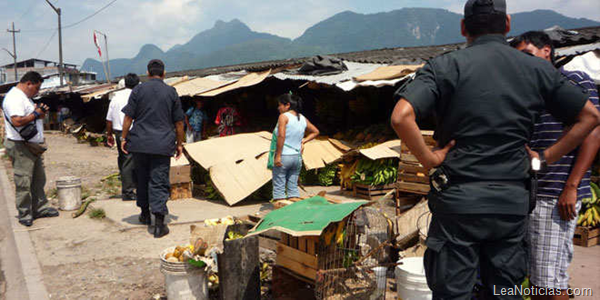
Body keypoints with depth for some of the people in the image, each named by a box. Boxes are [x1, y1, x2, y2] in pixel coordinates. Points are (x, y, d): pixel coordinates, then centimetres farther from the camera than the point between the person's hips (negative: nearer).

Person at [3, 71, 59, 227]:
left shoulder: (25, 97, 17)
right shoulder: (14, 97, -16)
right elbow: (17, 121, -28)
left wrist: (40, 112, 8)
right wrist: (36, 114, -17)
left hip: (33, 146, 10)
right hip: (20, 146, -10)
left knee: (38, 180, 15)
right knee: (24, 182, -3)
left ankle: (40, 208, 25)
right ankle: (24, 214, 6)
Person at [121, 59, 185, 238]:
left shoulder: (138, 90, 1)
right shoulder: (171, 92, 3)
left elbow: (128, 117, -1)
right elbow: (179, 123, 5)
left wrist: (123, 138, 8)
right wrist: (179, 144, 14)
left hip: (140, 143, 1)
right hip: (162, 144, -1)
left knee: (142, 179, 17)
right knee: (159, 182, -2)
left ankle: (145, 214, 30)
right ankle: (159, 223, -9)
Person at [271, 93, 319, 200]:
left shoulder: (284, 116, -11)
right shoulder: (303, 119, 9)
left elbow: (281, 136, -23)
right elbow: (315, 132, 21)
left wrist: (278, 156, -20)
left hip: (283, 157, -6)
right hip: (297, 157, 7)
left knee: (279, 187, 1)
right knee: (293, 186, 13)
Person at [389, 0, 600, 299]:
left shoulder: (445, 66, -6)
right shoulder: (538, 69, 5)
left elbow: (401, 117, -21)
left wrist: (430, 160, -9)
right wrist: (544, 158, 11)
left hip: (457, 200, -3)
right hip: (513, 203, 4)